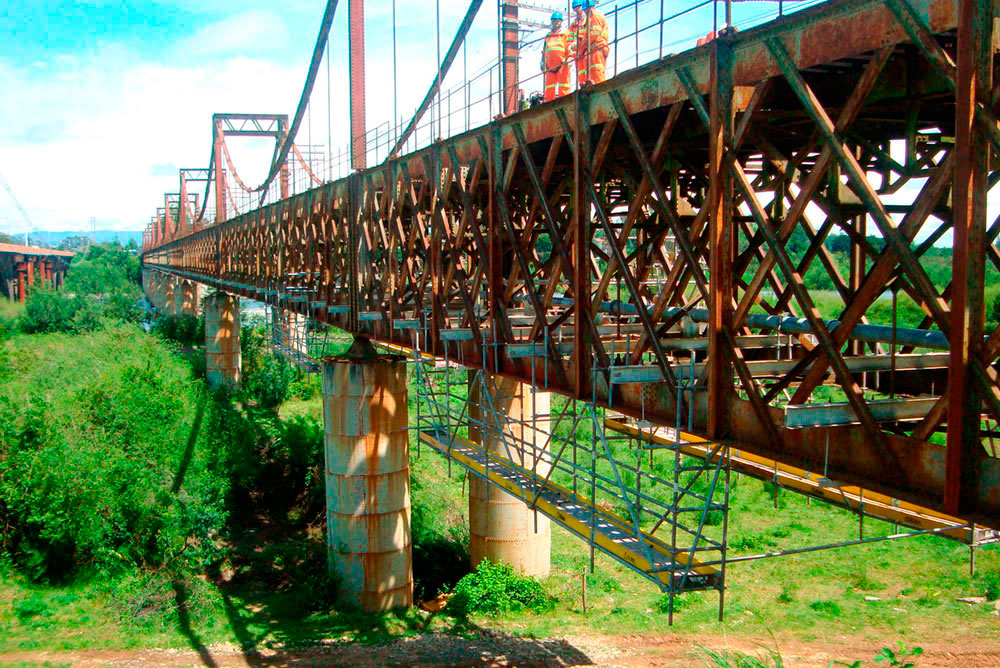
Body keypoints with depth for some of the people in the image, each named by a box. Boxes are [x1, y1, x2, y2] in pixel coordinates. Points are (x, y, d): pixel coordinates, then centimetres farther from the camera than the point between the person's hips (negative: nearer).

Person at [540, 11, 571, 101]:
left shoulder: (566, 33, 10)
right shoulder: (548, 35, 25)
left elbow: (570, 46, -1)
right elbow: (544, 50, 25)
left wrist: (569, 58, -15)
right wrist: (543, 61, 14)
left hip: (562, 64, -5)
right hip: (550, 66, 5)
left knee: (563, 87, -10)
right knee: (549, 89, 0)